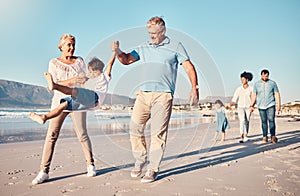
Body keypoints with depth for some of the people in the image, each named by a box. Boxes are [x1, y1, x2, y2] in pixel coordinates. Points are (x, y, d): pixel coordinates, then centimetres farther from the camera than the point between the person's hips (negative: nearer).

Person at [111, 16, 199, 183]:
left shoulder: (175, 46, 9)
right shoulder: (144, 48, 19)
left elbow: (189, 67, 4)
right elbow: (126, 60, 16)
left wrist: (195, 87, -9)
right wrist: (118, 51, -6)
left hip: (163, 94, -4)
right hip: (143, 93, 4)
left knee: (158, 132, -5)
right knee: (135, 127, -3)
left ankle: (153, 169, 5)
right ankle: (140, 160, 18)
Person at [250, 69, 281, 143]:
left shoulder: (272, 83, 3)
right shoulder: (257, 84, 7)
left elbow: (277, 94, 3)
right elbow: (254, 95, 9)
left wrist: (278, 105, -4)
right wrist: (252, 105, 5)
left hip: (270, 105, -2)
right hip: (261, 106, 2)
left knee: (271, 120, -13)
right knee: (264, 122, 4)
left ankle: (273, 136, -12)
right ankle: (265, 137, 10)